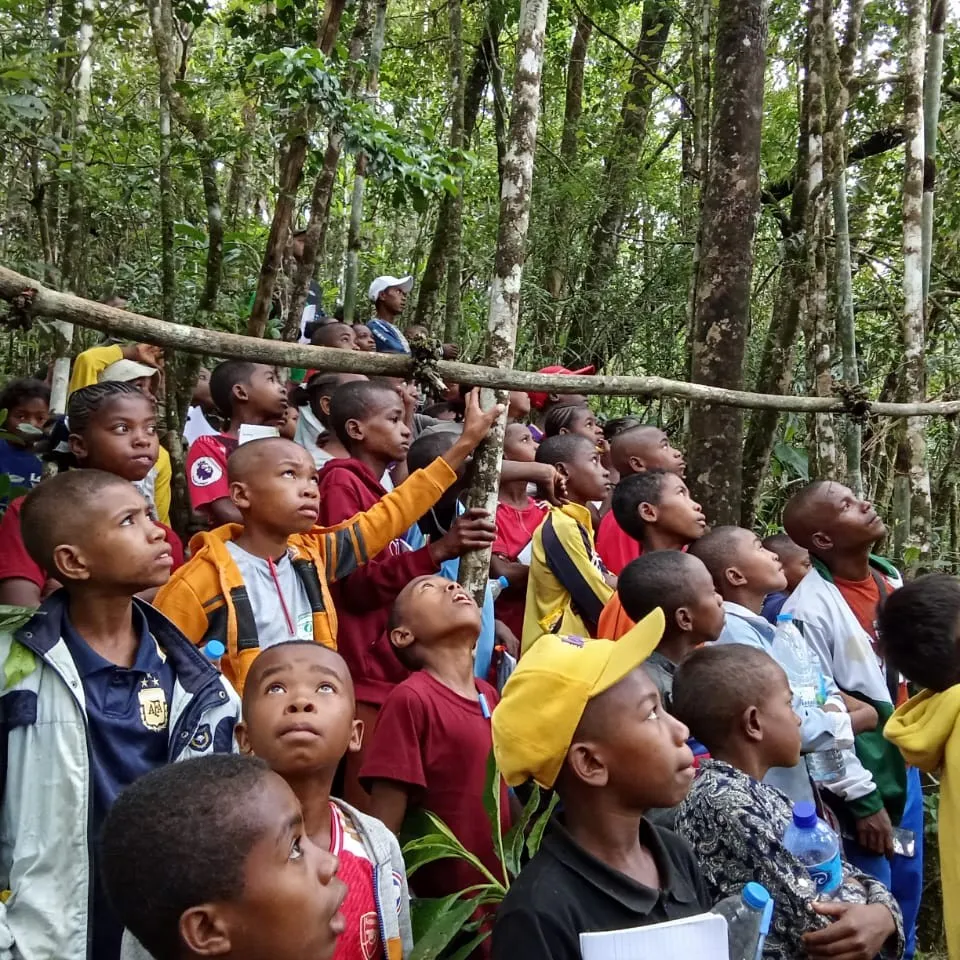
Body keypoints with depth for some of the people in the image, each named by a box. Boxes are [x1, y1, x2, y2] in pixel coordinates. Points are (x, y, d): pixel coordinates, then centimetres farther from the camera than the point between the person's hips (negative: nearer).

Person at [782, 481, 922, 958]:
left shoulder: (890, 577, 1)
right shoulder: (810, 610, -23)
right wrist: (861, 798, -16)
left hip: (904, 763, 7)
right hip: (860, 778, -7)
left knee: (907, 889, 20)